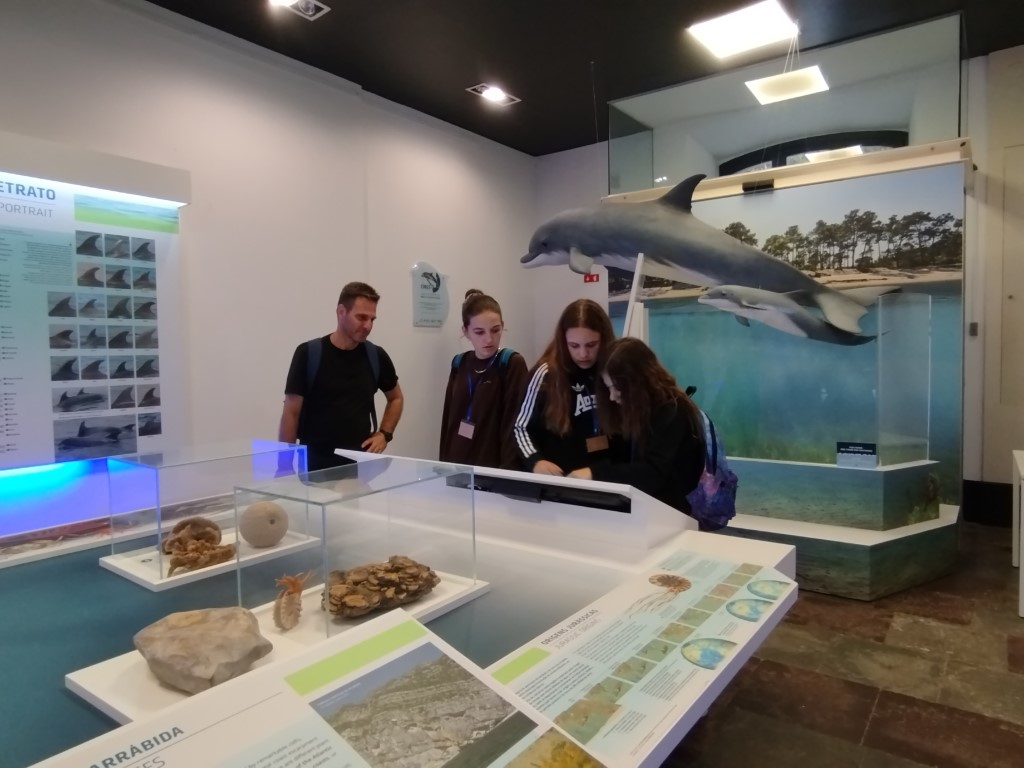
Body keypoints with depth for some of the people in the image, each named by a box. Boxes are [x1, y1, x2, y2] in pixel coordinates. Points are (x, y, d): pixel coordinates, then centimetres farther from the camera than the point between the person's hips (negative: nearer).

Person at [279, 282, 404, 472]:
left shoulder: (376, 356, 2)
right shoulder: (308, 354, -7)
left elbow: (396, 398, 18)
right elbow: (291, 412, -4)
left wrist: (384, 434, 5)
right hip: (315, 465, -3)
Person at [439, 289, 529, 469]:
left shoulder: (513, 364, -10)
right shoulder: (459, 364, 4)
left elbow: (515, 425, -14)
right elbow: (448, 419, 8)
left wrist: (507, 470, -18)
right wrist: (443, 462, 6)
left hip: (492, 468, -4)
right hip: (456, 465, 5)